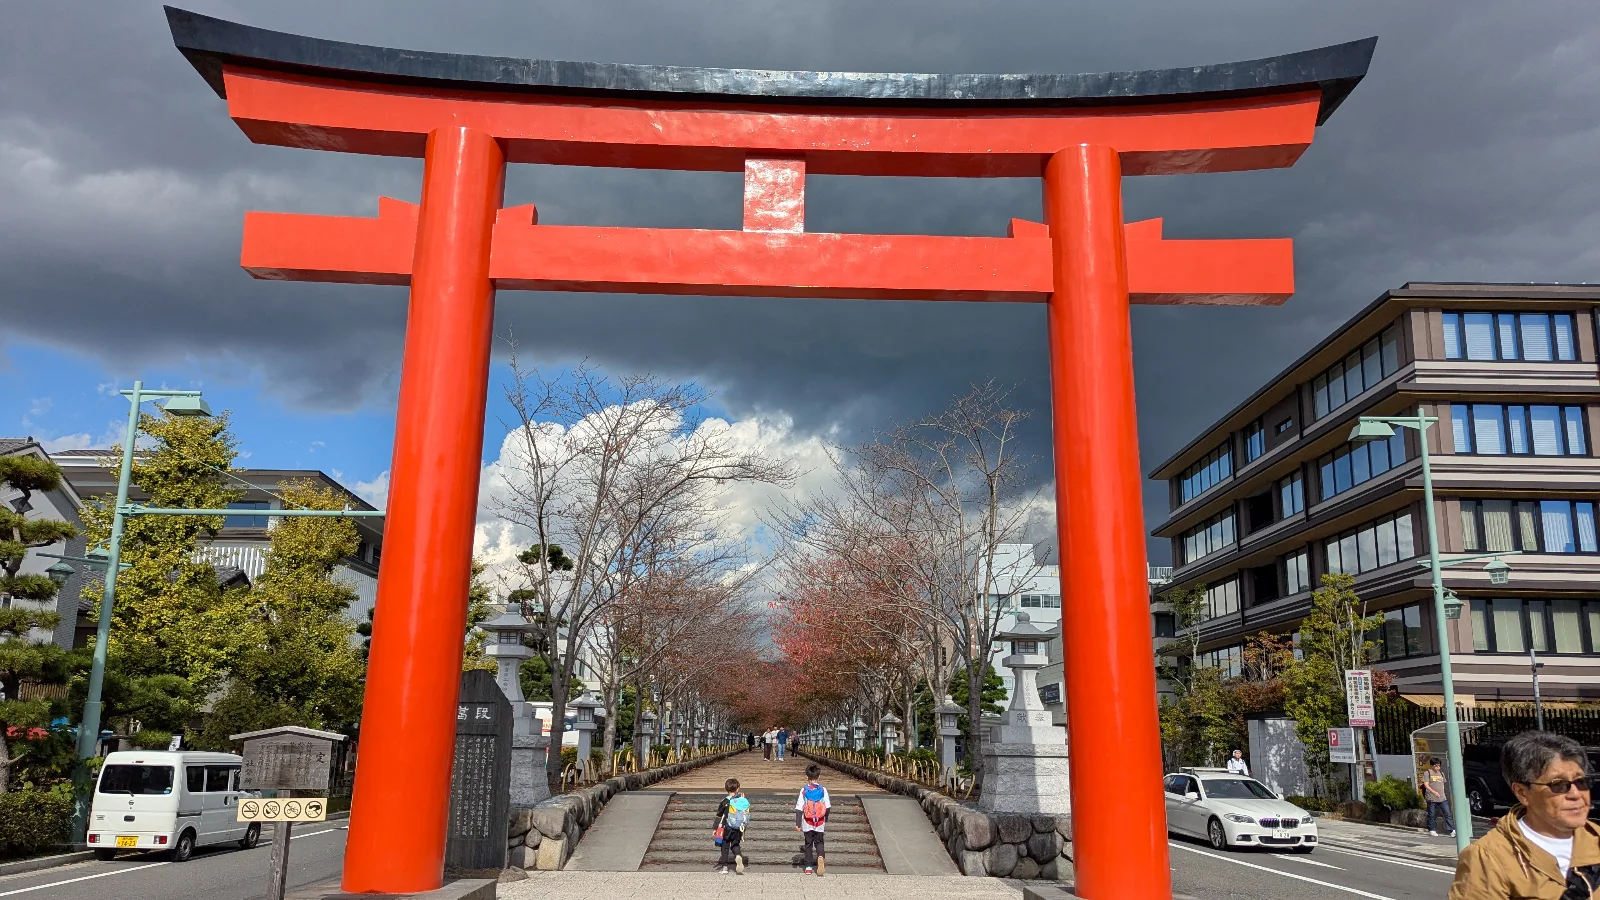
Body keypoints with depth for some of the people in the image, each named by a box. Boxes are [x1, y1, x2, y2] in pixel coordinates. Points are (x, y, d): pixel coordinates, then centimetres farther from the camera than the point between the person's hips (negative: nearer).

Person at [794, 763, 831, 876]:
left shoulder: (804, 790, -7)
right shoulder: (823, 790, -5)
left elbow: (799, 808, -7)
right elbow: (828, 807, 0)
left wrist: (797, 823, -3)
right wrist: (825, 820, 16)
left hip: (807, 823, 0)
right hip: (820, 824, 1)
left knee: (808, 844, 13)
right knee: (819, 842, 12)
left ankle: (809, 866, 13)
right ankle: (820, 857, -18)